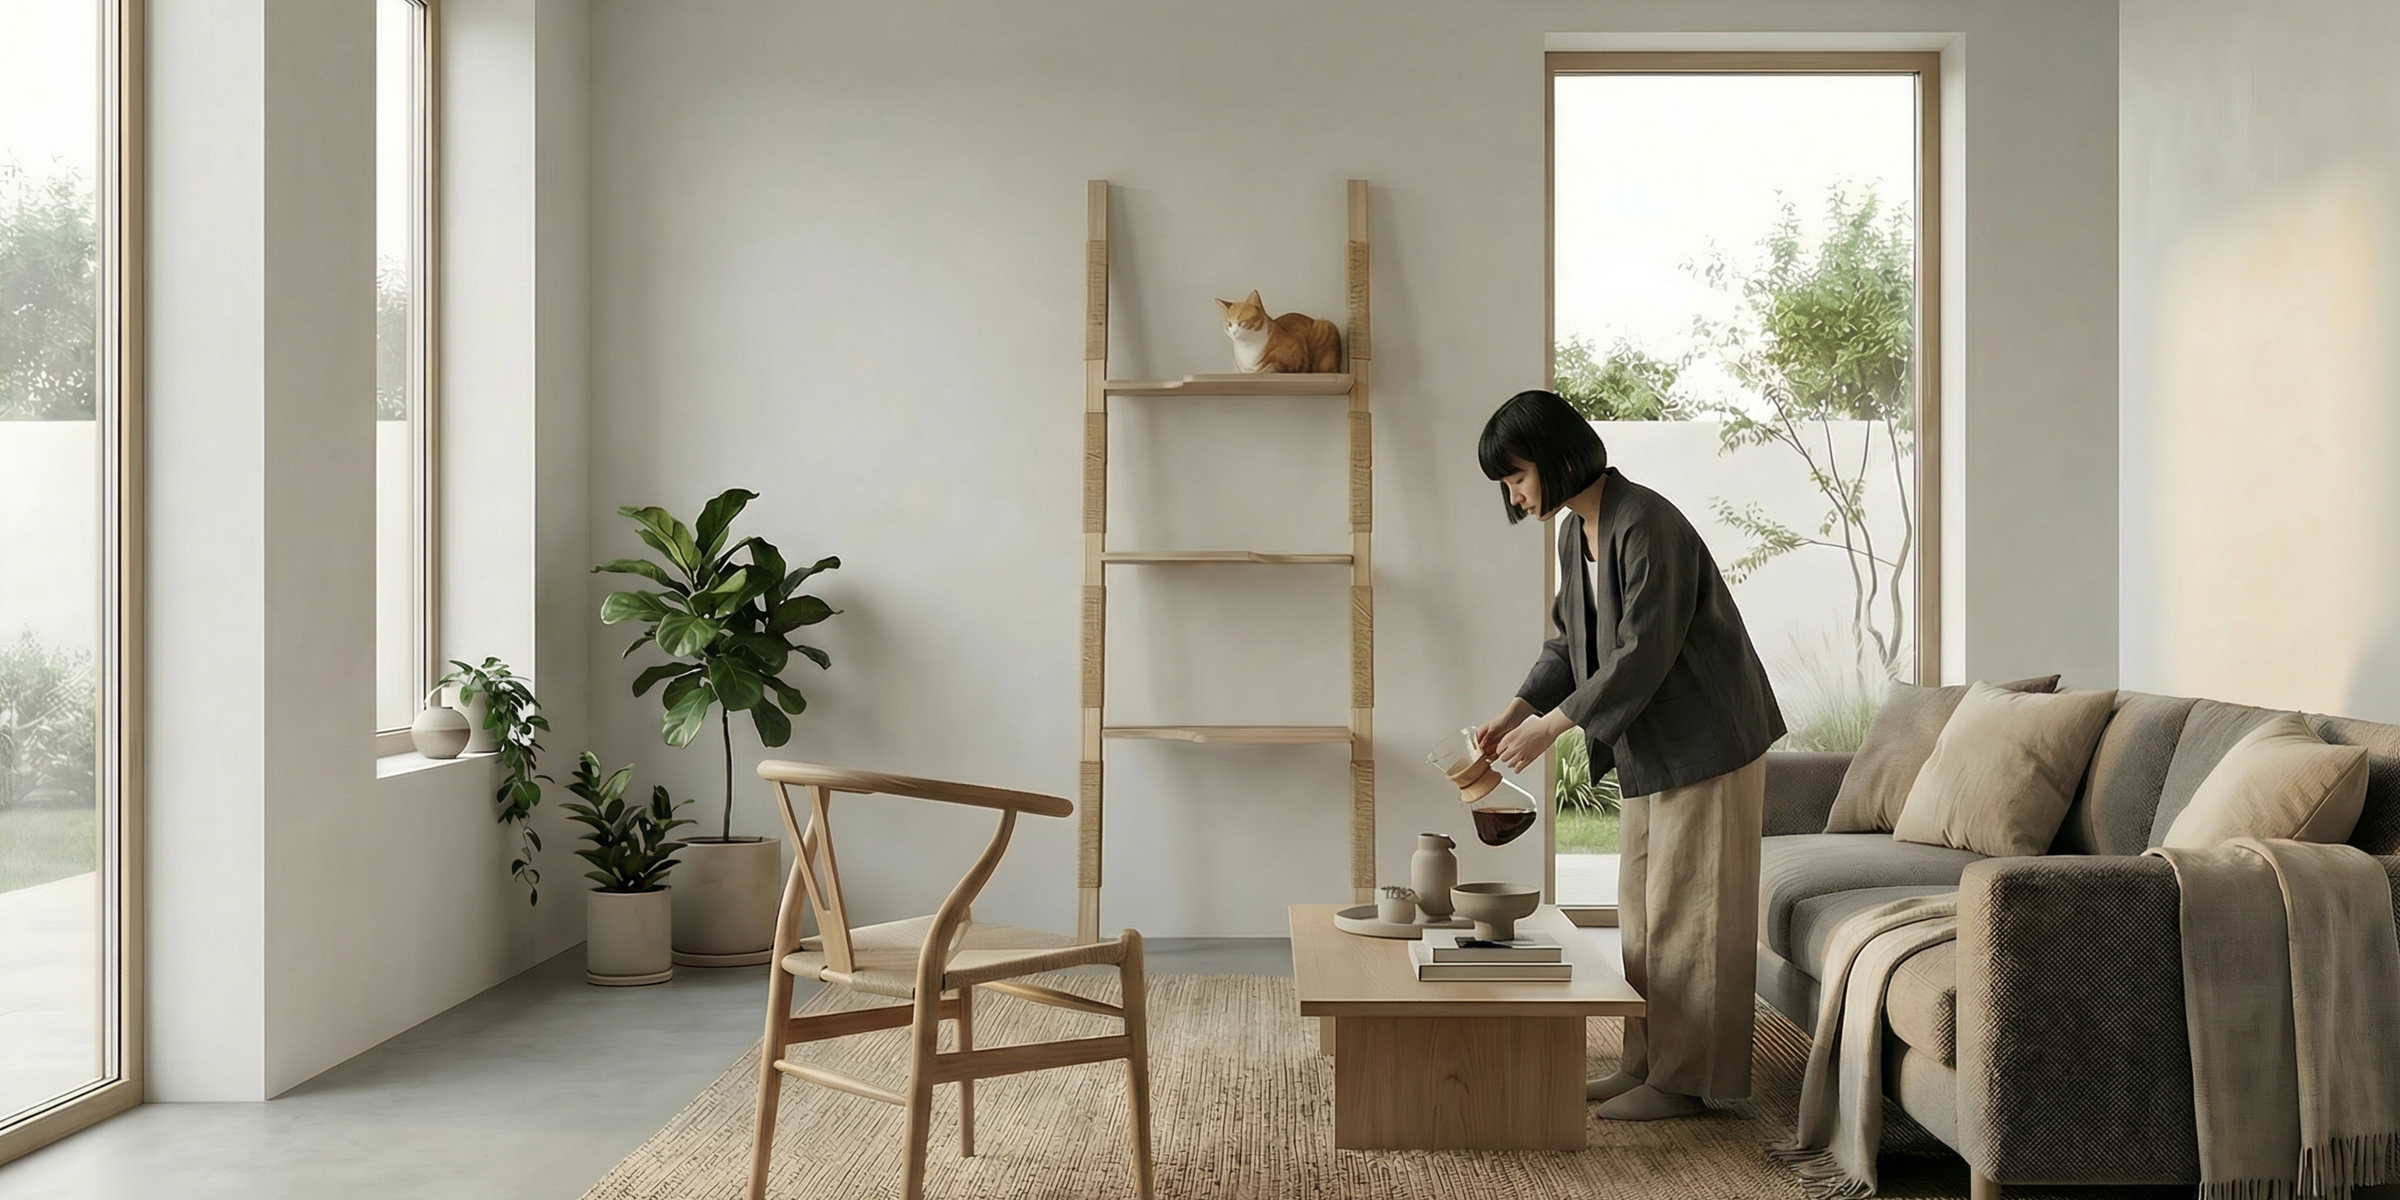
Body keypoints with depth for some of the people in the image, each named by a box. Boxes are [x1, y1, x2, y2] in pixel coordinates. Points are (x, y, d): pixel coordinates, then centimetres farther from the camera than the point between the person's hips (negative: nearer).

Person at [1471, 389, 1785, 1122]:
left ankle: (1685, 1078, 6)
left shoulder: (1645, 525, -22)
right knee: (1642, 906, 13)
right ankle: (1647, 1062, 22)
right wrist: (1512, 714, 1)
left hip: (1705, 740, -10)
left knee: (1685, 910, -3)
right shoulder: (1575, 533, 7)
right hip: (1652, 748, 10)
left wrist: (1551, 726, -21)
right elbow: (1571, 643, 14)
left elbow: (1642, 653, -25)